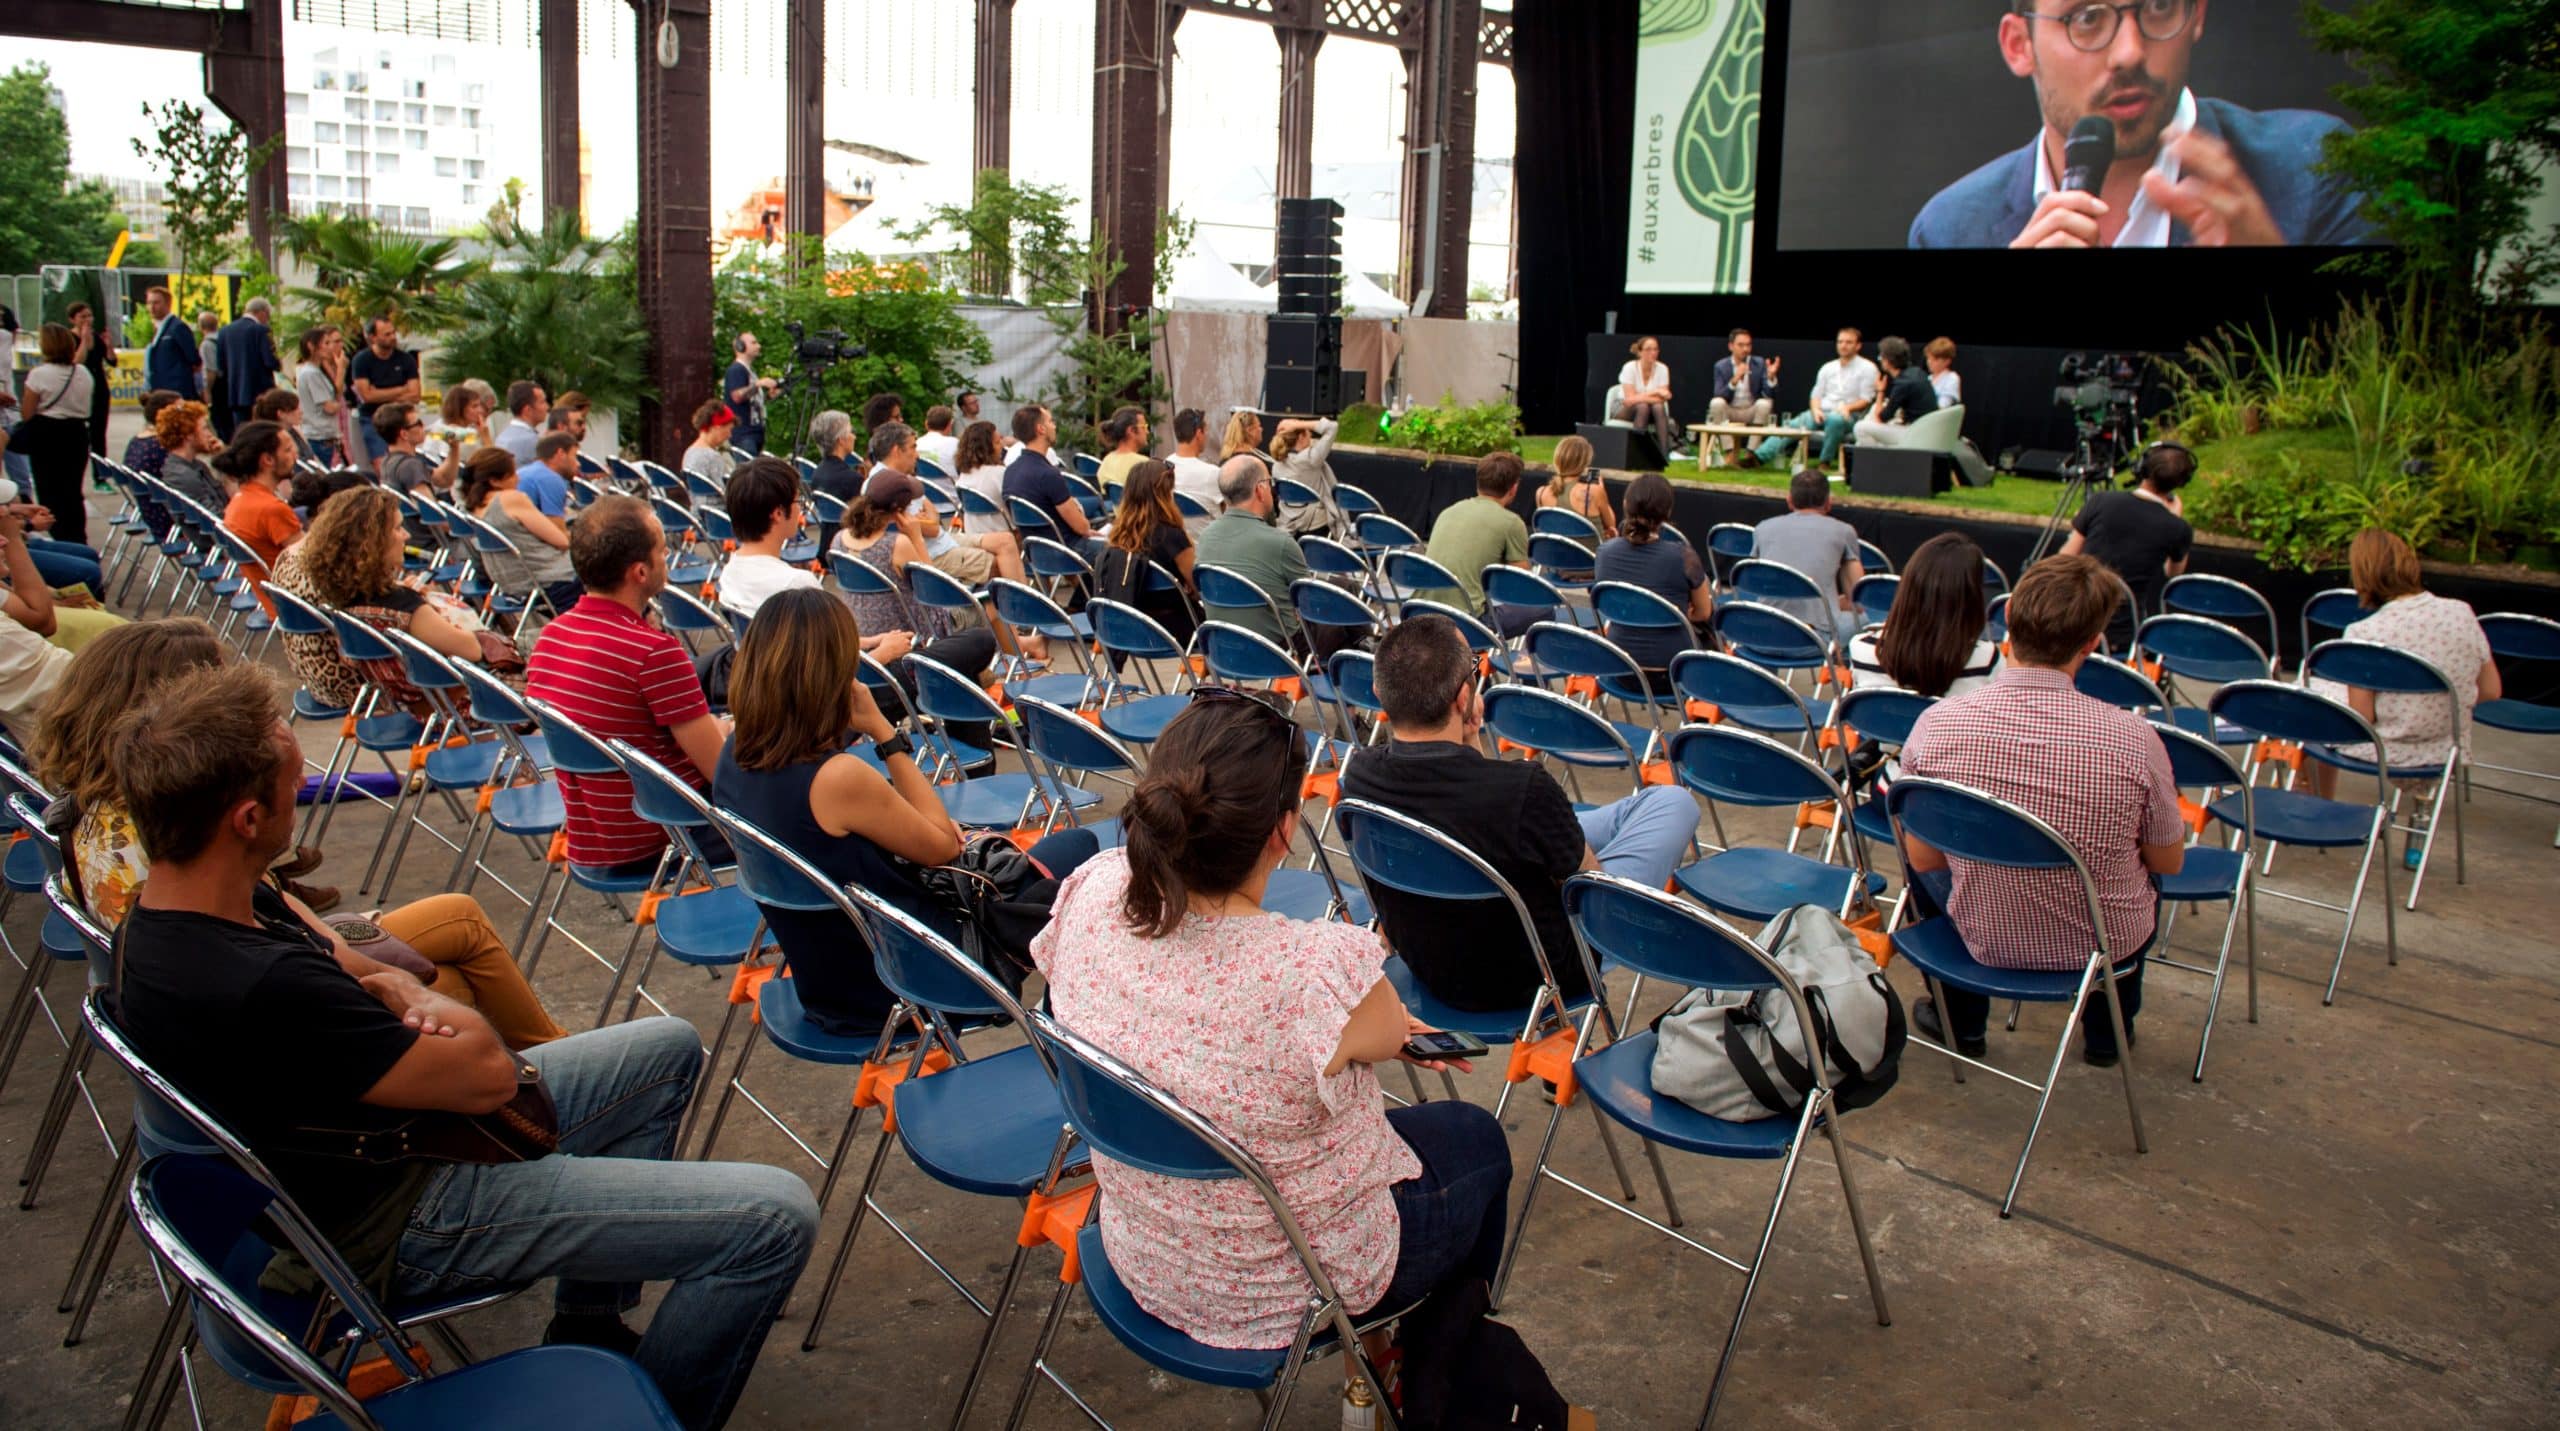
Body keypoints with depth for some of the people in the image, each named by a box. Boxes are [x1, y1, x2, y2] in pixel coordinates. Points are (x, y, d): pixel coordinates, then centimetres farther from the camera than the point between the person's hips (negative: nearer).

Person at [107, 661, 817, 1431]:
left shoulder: (172, 906, -4)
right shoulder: (261, 990, -36)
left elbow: (351, 964, 8)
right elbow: (489, 1074, -27)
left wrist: (416, 1001, -14)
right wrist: (450, 1018, -5)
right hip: (399, 1226, -10)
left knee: (667, 1049, 22)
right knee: (775, 1216, -16)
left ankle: (589, 1323, 28)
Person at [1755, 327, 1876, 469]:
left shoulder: (1867, 368, 5)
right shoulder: (1827, 368, 19)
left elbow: (1866, 400, -1)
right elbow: (1817, 394, 16)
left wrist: (1848, 407, -18)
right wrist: (1816, 409, -6)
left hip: (1847, 415, -4)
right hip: (1822, 412, 4)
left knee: (1835, 419, -40)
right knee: (1792, 426, -21)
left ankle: (1824, 462, -27)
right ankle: (1759, 457, -37)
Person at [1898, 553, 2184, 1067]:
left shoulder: (1935, 726, -22)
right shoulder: (2133, 739, -24)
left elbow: (1922, 859, -8)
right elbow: (2170, 863, -6)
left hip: (1984, 944, 0)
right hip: (2107, 946, 0)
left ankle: (1961, 1022, 42)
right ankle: (2107, 1030, 44)